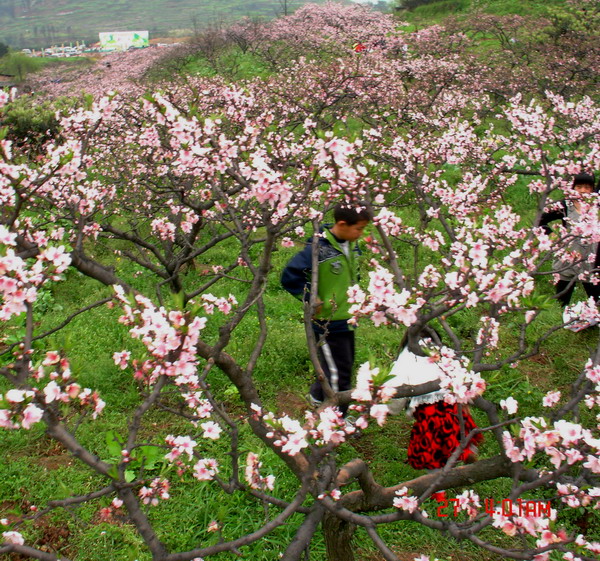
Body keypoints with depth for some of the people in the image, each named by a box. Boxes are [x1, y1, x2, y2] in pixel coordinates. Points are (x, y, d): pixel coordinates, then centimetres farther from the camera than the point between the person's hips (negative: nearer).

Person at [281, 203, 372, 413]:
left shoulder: (352, 246, 2)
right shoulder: (318, 248, -23)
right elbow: (289, 277, -25)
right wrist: (311, 298, -21)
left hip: (347, 319, 8)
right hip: (328, 323, -8)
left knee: (345, 365, 21)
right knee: (339, 374, 1)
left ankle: (318, 394, 44)